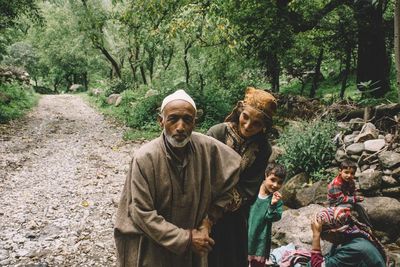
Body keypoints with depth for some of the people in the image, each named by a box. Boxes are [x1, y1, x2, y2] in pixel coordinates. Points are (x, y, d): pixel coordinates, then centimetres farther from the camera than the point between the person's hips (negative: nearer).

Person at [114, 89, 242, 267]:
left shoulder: (207, 147, -15)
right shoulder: (145, 158, -22)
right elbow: (142, 214, -20)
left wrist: (209, 218, -1)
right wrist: (186, 238, -18)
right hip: (149, 246, -3)